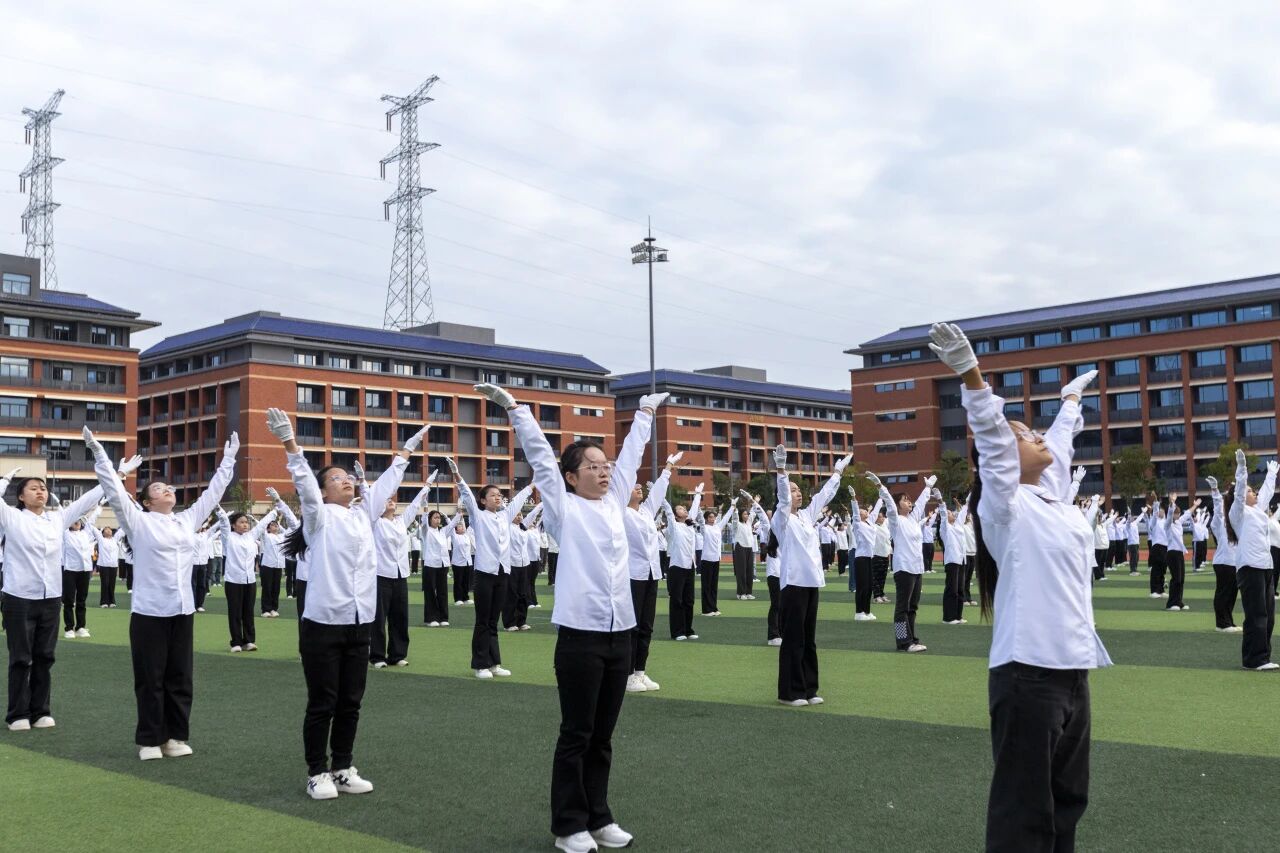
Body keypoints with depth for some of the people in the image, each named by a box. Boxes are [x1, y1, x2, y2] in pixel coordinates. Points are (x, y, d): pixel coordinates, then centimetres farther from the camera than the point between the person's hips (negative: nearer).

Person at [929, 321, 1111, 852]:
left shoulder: (1052, 495, 14)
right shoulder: (1007, 506, -7)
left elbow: (1060, 442, 31)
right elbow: (991, 436, -22)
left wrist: (1072, 398, 47)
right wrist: (970, 374, -35)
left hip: (1073, 668, 9)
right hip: (1028, 673, -9)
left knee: (1067, 800, 15)